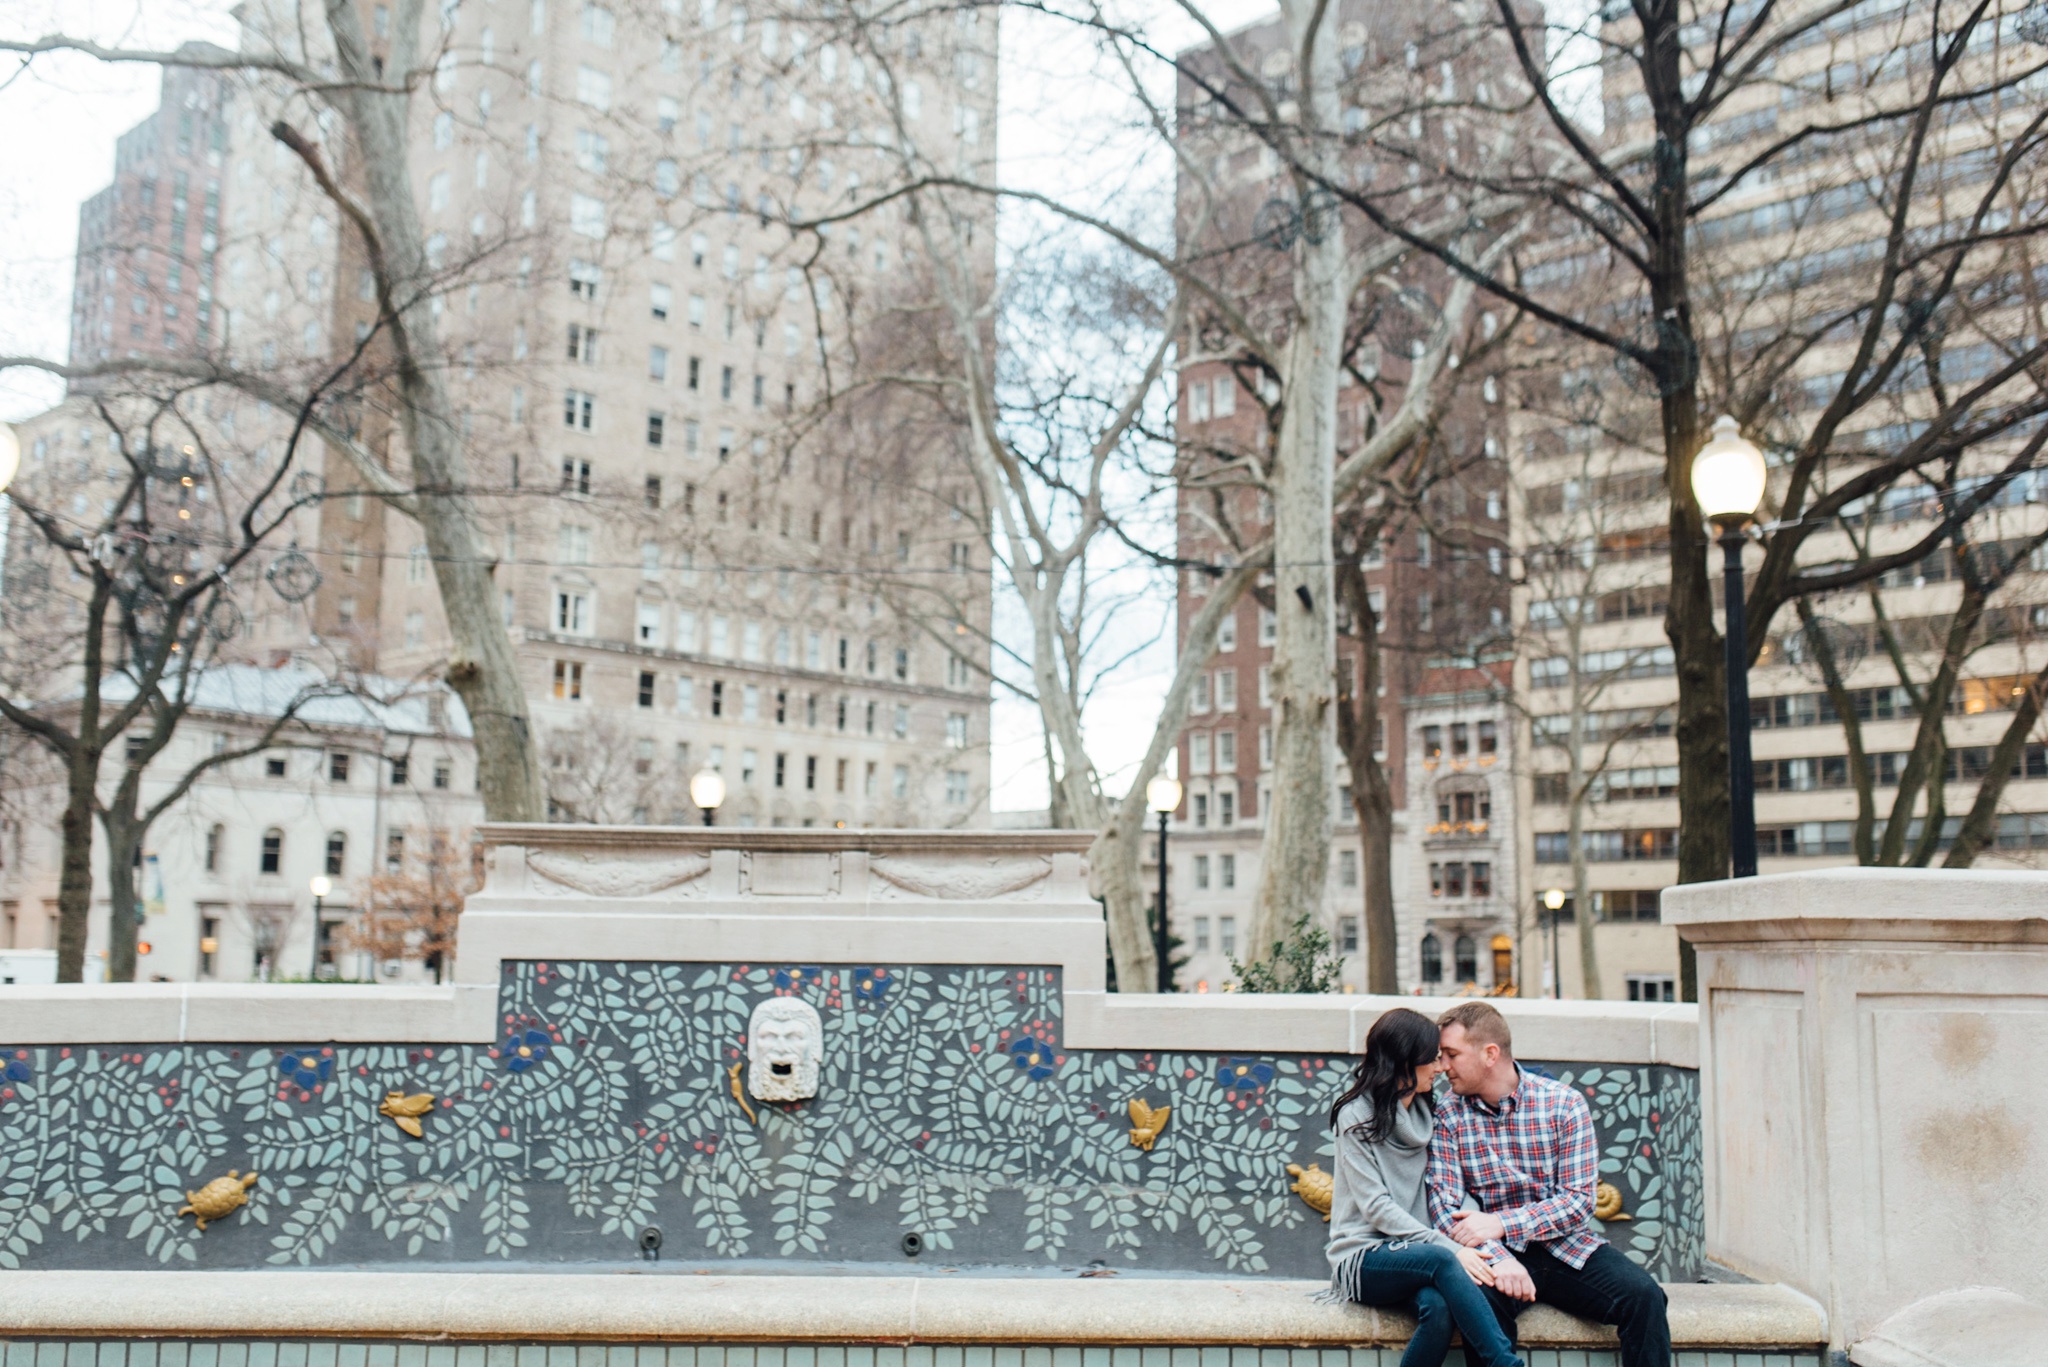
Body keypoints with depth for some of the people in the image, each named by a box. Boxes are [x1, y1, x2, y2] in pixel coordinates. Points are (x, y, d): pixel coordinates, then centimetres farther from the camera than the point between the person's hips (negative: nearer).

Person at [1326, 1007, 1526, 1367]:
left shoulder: (1428, 1112, 13)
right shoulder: (1356, 1116, -5)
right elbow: (1376, 1208, -12)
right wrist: (1450, 1247, -23)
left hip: (1412, 1255, 4)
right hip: (1363, 1260, -4)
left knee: (1438, 1306, -32)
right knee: (1441, 1259, -34)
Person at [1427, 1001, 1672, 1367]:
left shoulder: (1564, 1104, -2)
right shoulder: (1448, 1116, 0)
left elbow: (1579, 1202, -7)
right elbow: (1444, 1206, -7)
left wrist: (1500, 1224, -18)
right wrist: (1497, 1258, -25)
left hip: (1566, 1246, 1)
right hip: (1497, 1253, -1)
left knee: (1644, 1296, -24)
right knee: (1479, 1298, -33)